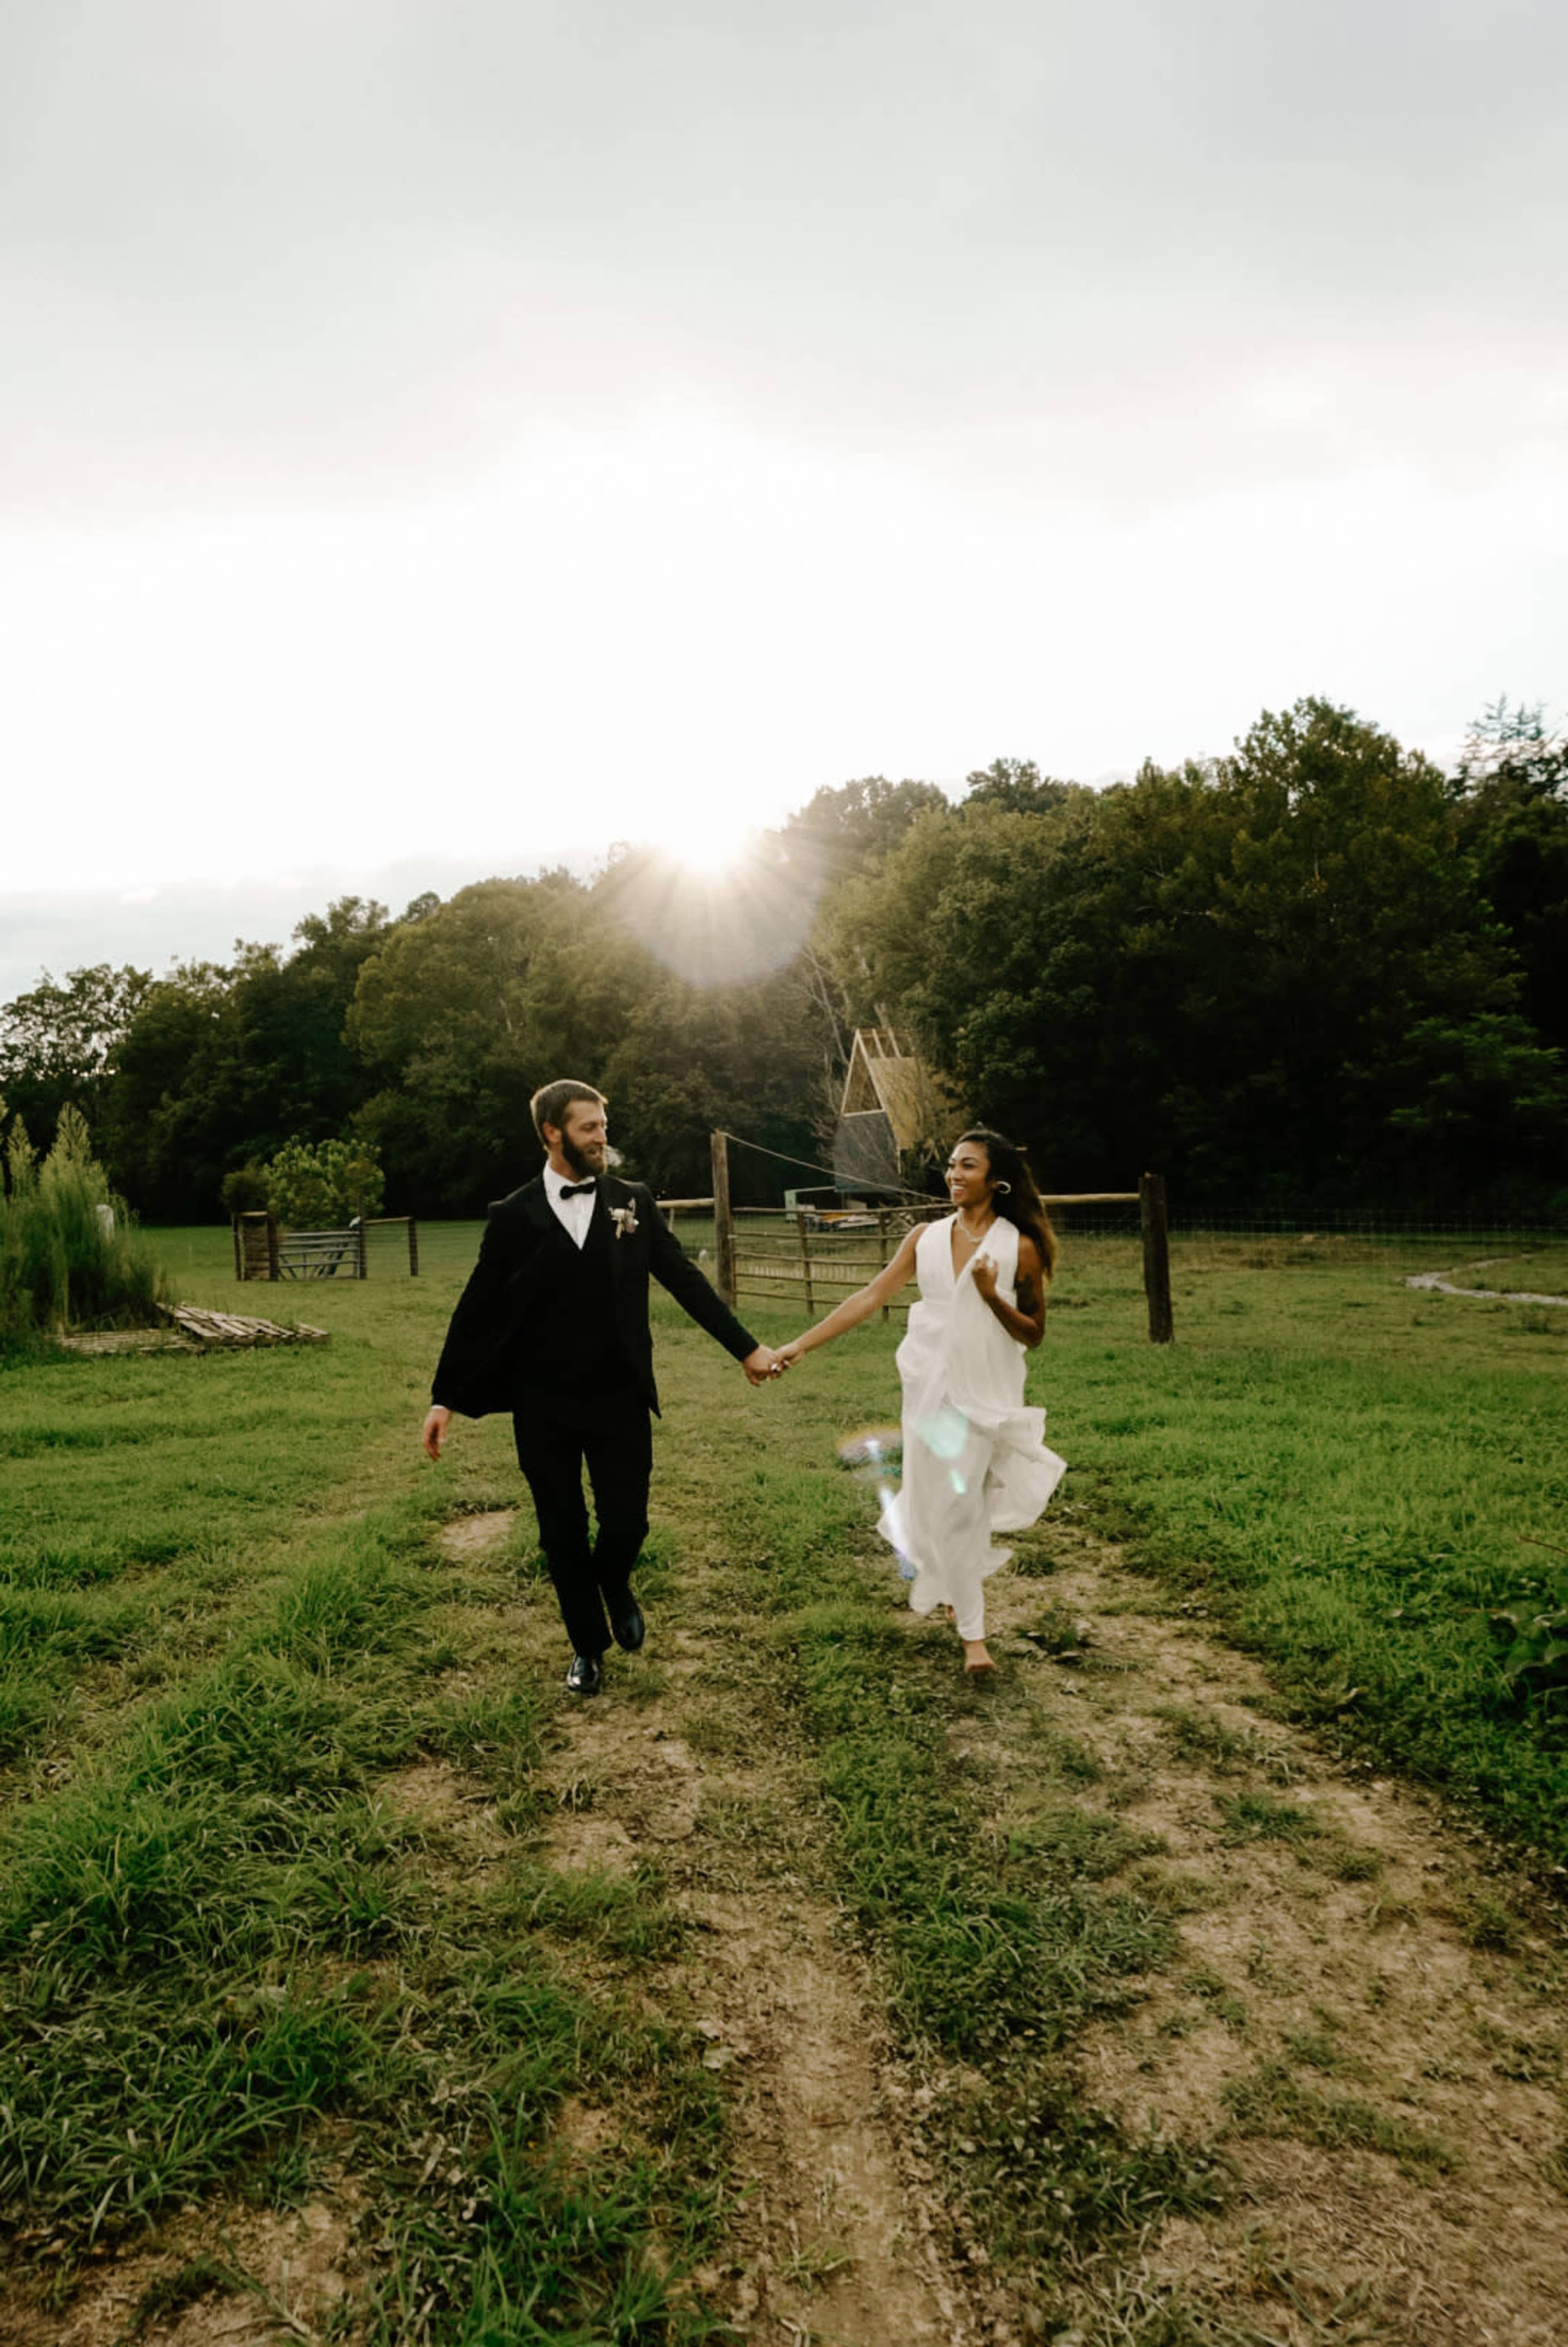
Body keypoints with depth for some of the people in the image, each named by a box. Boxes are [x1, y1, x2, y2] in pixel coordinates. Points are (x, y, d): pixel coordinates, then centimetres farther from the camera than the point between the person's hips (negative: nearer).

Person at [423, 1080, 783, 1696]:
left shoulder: (633, 1203, 1)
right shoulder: (514, 1216, -2)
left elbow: (686, 1282, 2)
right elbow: (478, 1310, 0)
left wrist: (747, 1348, -1)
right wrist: (445, 1397, -3)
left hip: (619, 1399, 1)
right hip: (543, 1408, 0)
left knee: (626, 1523, 2)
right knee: (563, 1535, 9)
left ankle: (615, 1587, 38)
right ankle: (588, 1646, 32)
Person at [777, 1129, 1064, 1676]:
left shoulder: (1019, 1247, -7)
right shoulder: (927, 1238, 1)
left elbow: (1033, 1335, -3)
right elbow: (871, 1297, -2)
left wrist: (993, 1298, -22)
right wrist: (800, 1344, -8)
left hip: (986, 1394, -3)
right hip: (930, 1389, 3)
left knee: (961, 1504, 3)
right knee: (943, 1503, 4)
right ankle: (972, 1632, 17)